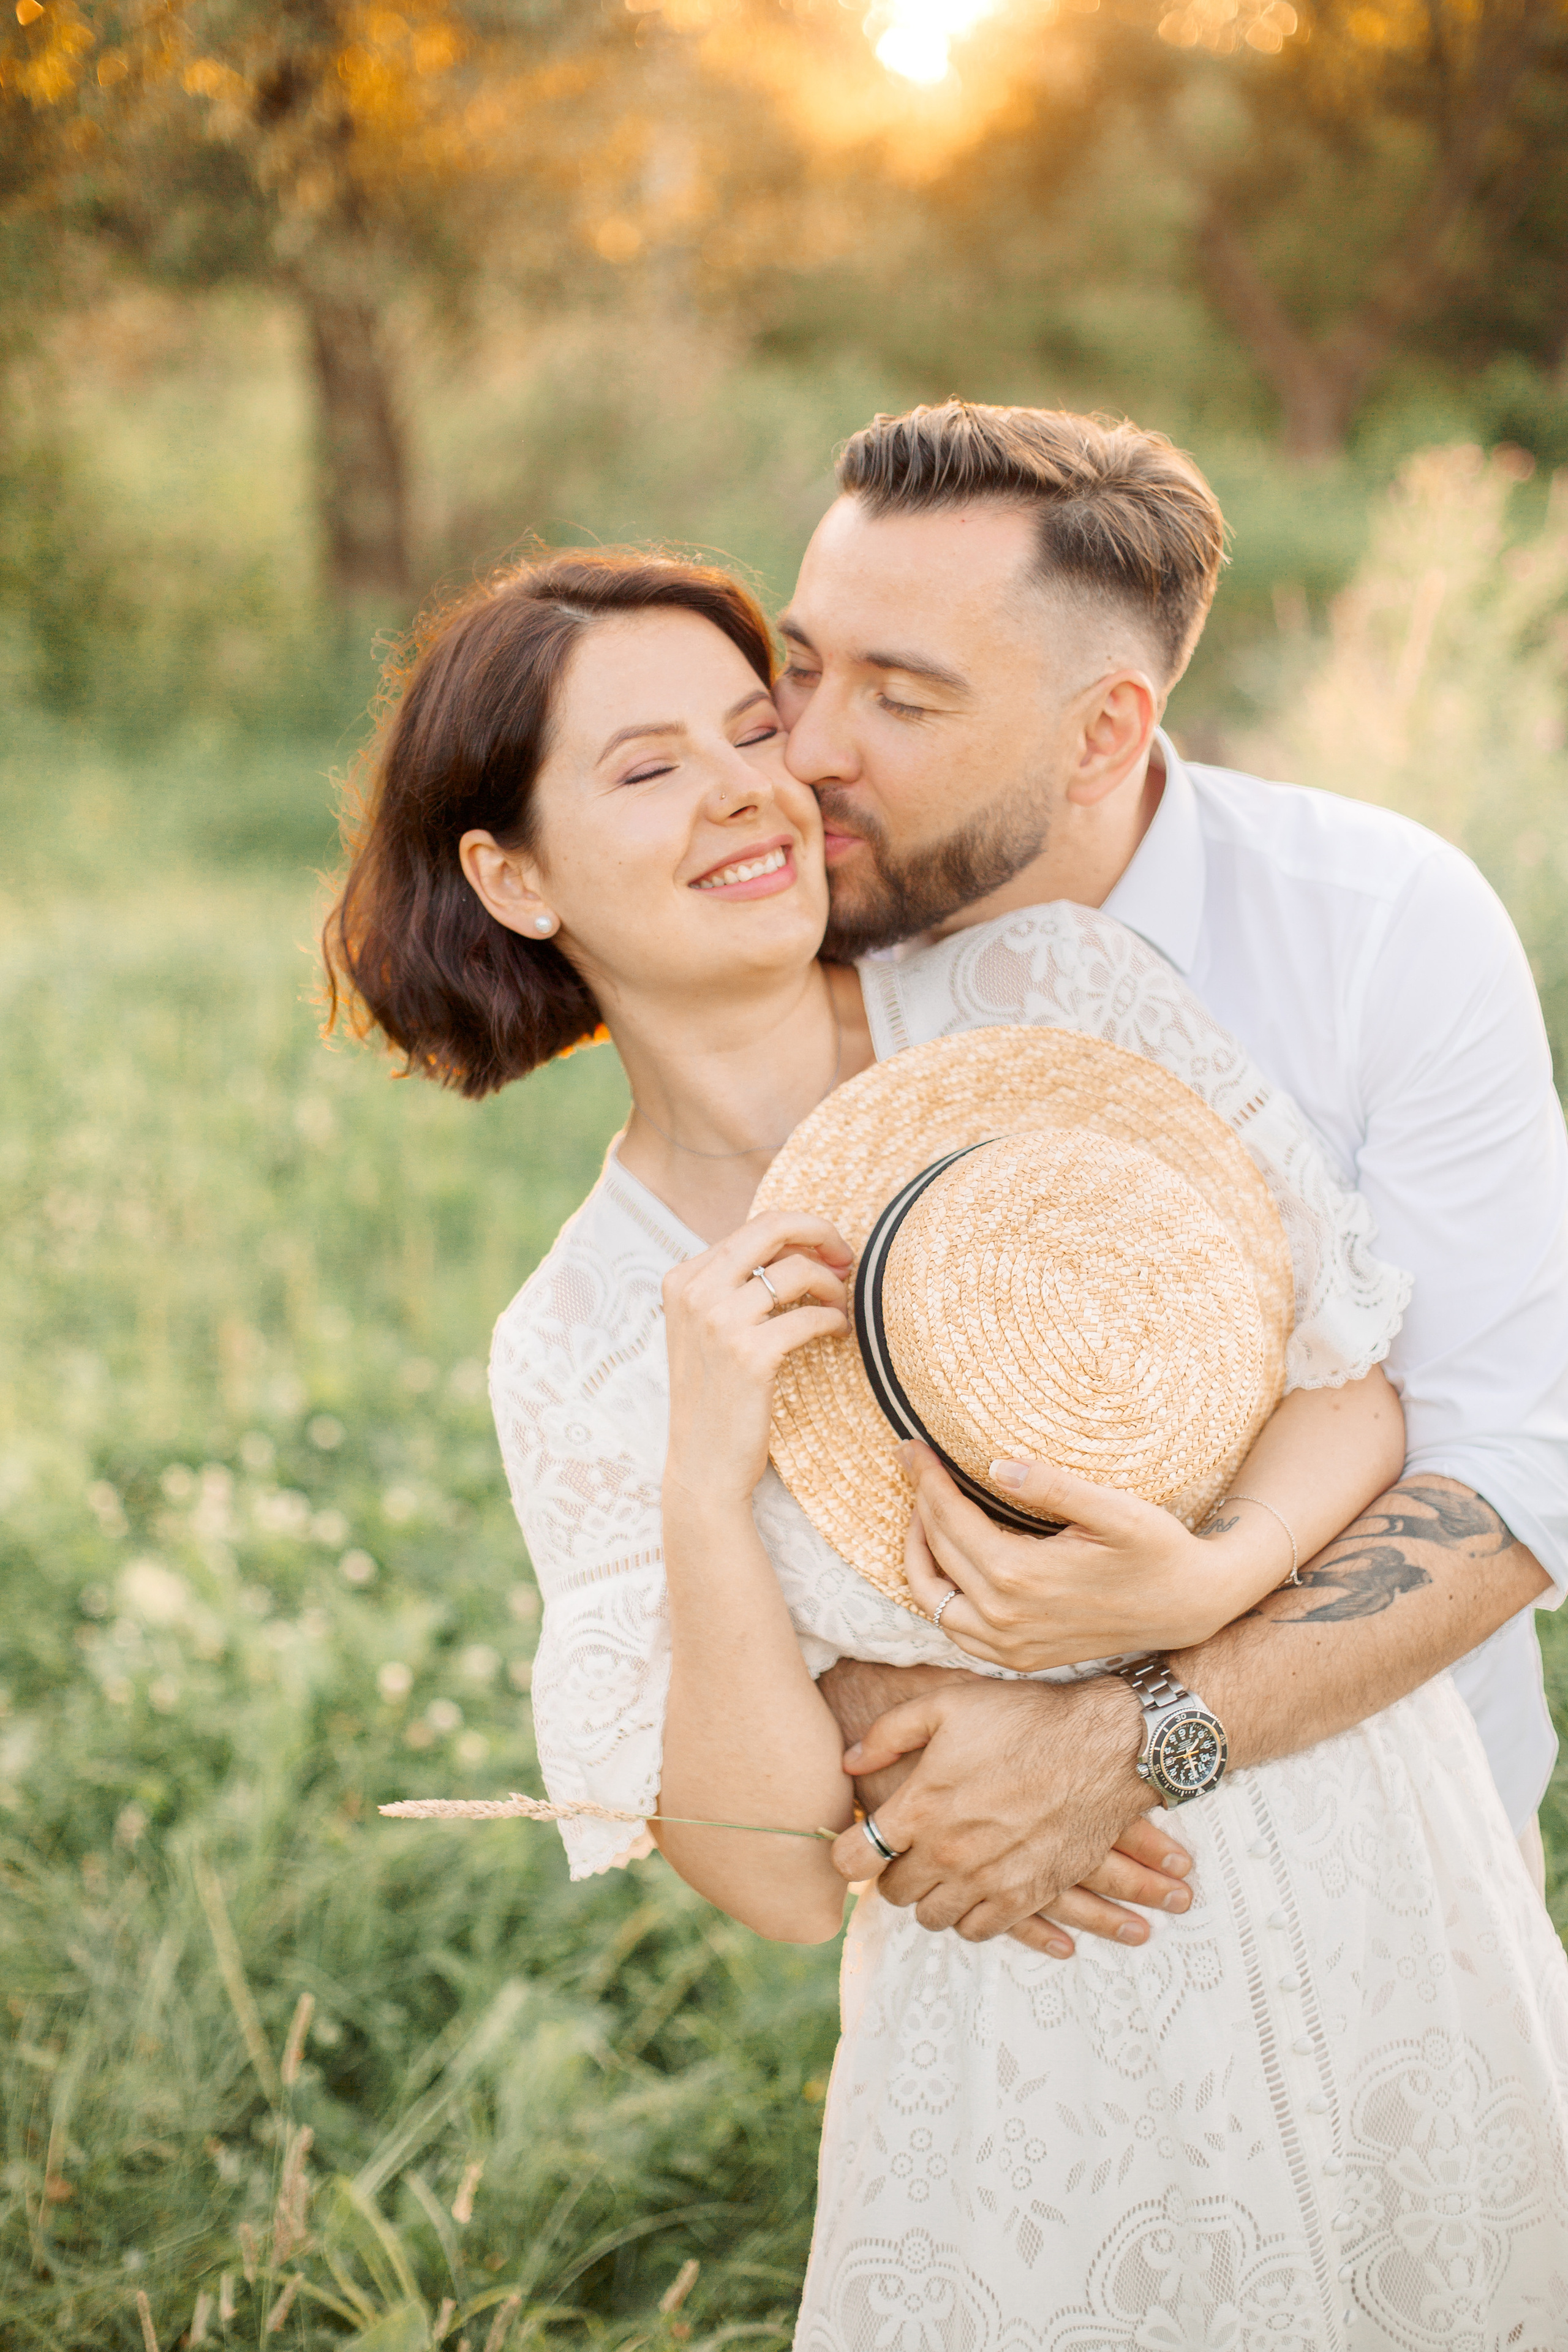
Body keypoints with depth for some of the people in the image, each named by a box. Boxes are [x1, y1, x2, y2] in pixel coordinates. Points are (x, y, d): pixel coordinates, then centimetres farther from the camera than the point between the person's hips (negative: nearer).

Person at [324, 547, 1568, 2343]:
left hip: (1390, 1916, 2)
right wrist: (705, 1484, -26)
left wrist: (1210, 1579, -27)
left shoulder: (1057, 989, -9)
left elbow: (1359, 1387, -7)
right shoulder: (578, 1348, -9)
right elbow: (777, 1877, -12)